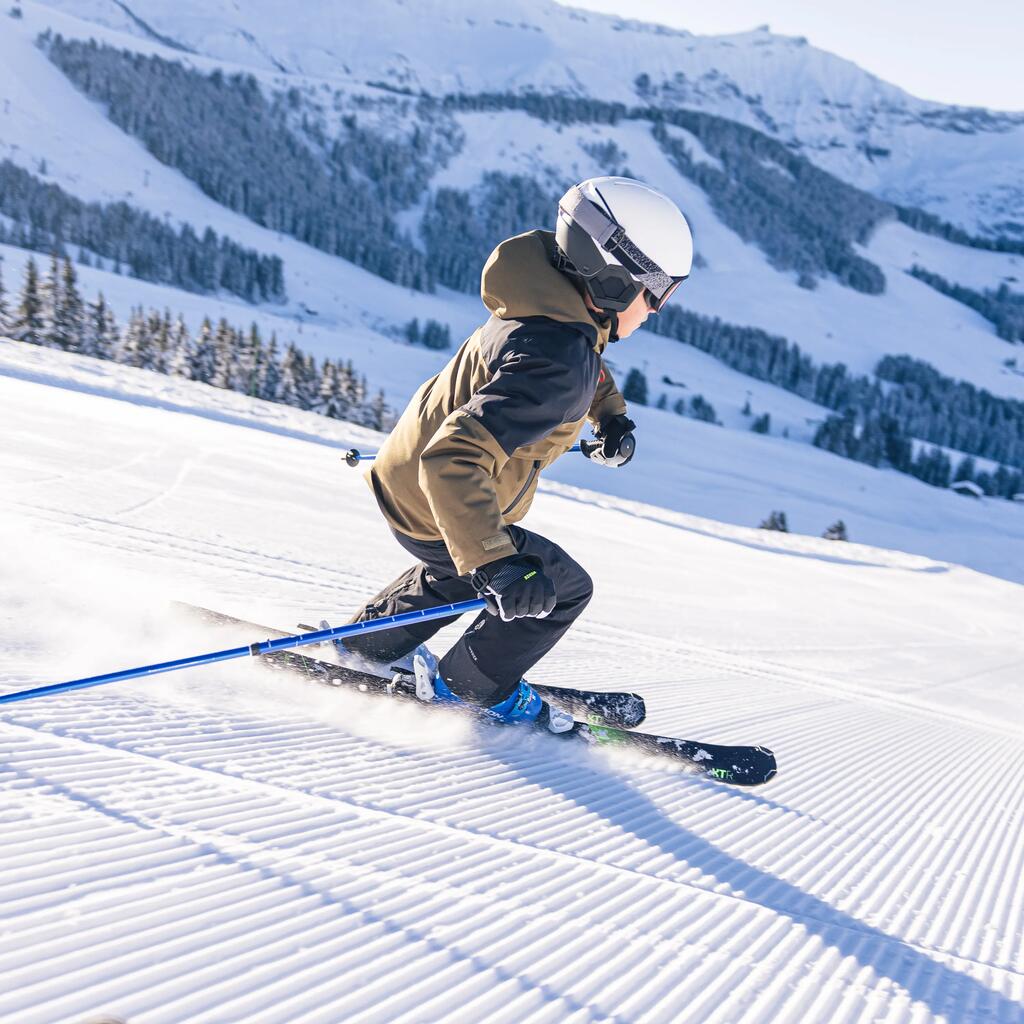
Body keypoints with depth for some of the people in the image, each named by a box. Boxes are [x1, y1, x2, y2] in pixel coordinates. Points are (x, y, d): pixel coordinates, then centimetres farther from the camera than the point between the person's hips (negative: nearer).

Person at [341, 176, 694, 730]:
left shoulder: (558, 303, -9)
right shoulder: (556, 362, -38)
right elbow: (454, 461, -46)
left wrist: (612, 415, 9)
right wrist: (493, 563, -50)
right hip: (438, 510, -9)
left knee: (473, 562, 35)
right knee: (562, 589, 6)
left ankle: (372, 640, 50)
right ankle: (470, 687, 25)